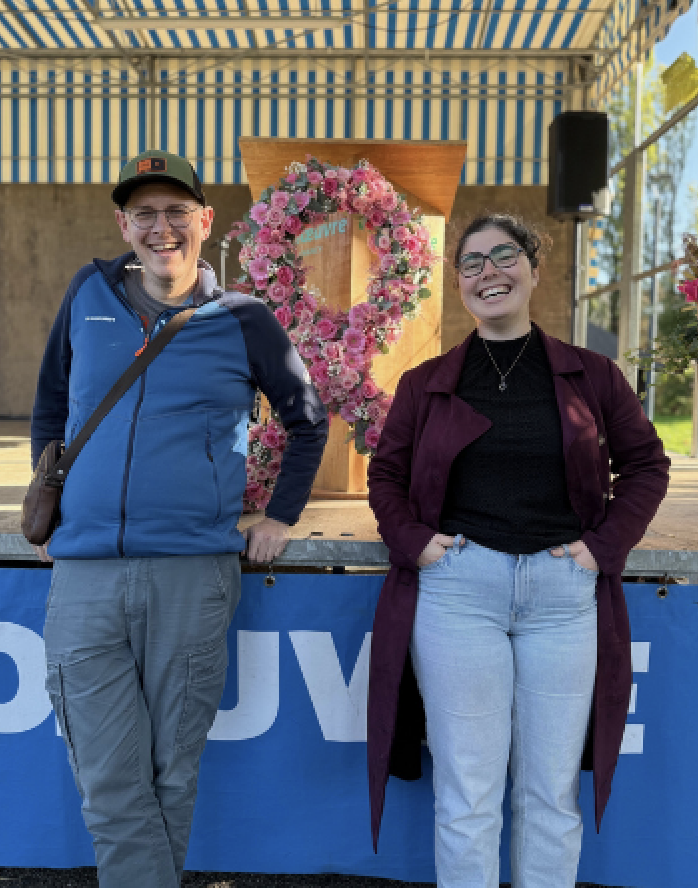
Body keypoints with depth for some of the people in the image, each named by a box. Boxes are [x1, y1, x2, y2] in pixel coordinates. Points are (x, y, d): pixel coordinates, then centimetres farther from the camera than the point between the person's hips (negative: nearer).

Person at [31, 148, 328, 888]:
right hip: (83, 576, 2)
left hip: (192, 575, -1)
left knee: (172, 777, 11)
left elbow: (308, 422, 15)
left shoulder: (243, 321, 3)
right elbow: (51, 403, 21)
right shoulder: (89, 293, 10)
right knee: (111, 790, 3)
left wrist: (280, 517, 8)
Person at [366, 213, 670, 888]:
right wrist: (415, 542, -3)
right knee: (467, 793, 6)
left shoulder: (591, 376, 7)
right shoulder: (425, 383, 7)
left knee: (552, 793, 11)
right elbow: (385, 473, 13)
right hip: (455, 587, 0)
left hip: (565, 592, 1)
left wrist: (604, 545, 0)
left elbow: (646, 463, 12)